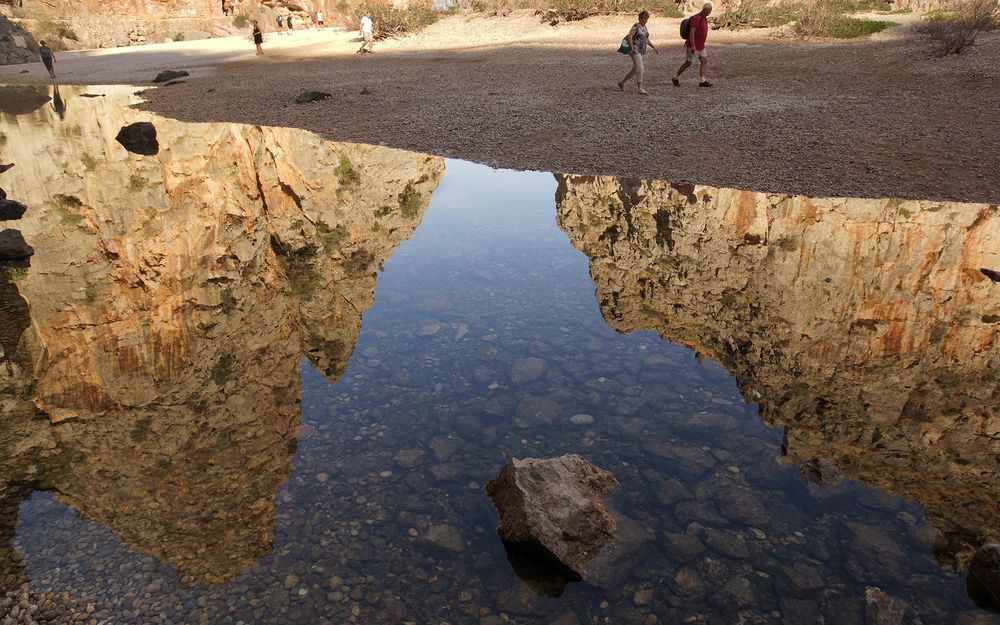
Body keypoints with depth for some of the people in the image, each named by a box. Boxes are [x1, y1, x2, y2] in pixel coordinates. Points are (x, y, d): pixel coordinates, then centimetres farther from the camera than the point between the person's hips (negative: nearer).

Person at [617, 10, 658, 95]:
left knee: (635, 68, 13)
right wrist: (632, 48, -28)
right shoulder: (636, 26, -9)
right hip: (635, 50, -9)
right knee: (640, 68, -16)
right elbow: (629, 37, -17)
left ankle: (621, 82, 26)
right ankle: (640, 89, -16)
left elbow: (647, 39, 23)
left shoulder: (644, 27, 17)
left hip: (641, 51, 9)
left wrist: (654, 47, 15)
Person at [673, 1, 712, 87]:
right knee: (688, 63, -1)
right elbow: (691, 32, -24)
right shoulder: (696, 18, -18)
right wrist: (693, 46, -28)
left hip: (700, 46, 9)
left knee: (704, 61, 1)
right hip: (693, 47, -9)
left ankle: (702, 81, 0)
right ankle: (675, 78, 13)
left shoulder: (704, 19, 11)